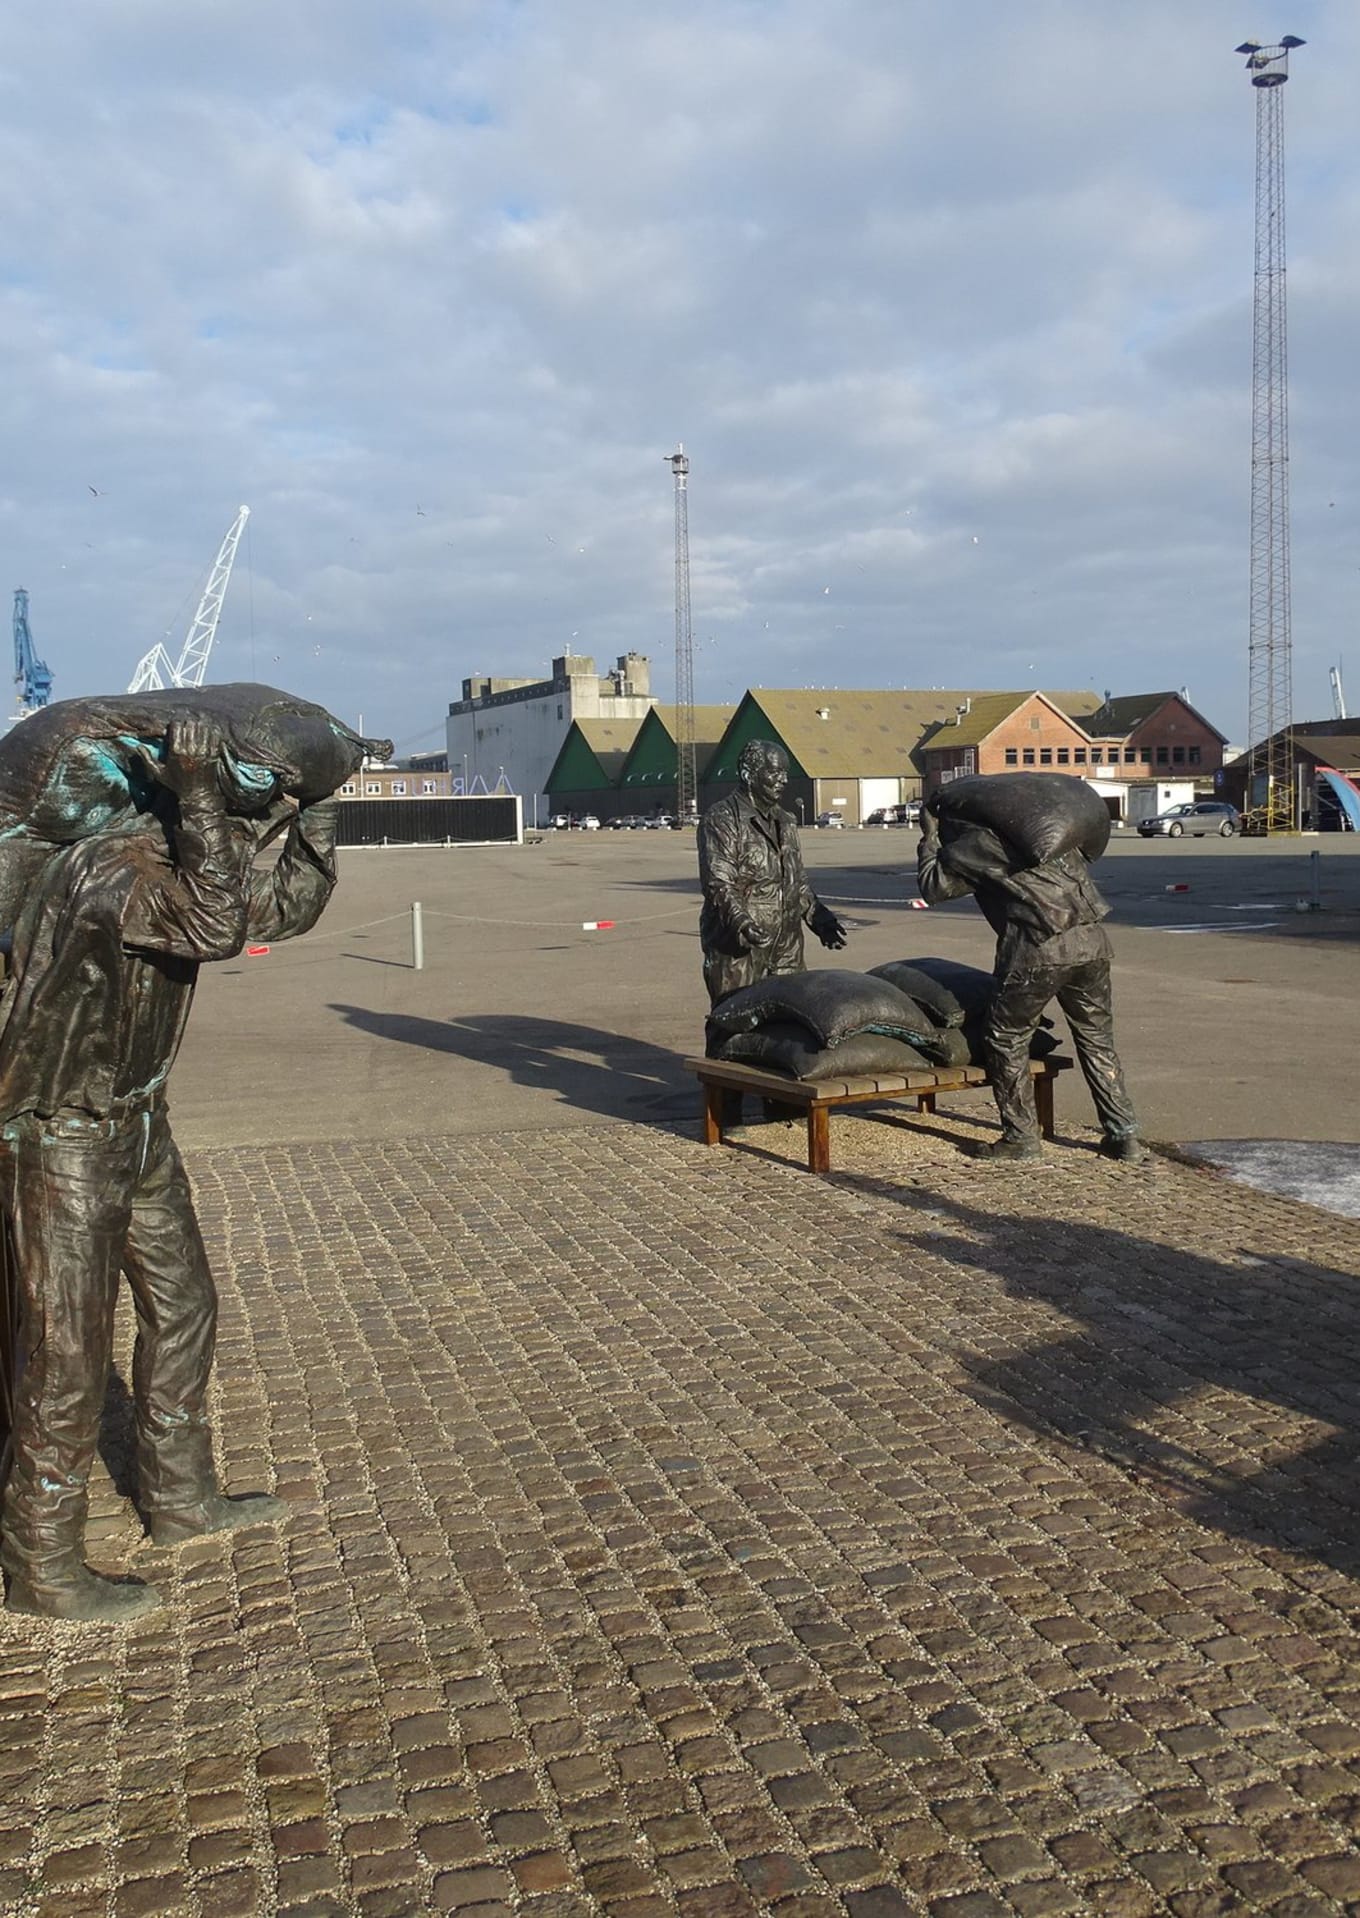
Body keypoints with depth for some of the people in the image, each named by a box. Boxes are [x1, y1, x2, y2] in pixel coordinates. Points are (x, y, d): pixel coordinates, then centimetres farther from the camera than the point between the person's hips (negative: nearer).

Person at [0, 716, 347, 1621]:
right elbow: (218, 928, -41)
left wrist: (317, 830, -3)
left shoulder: (179, 863, 1)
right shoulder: (103, 870, -26)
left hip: (135, 1124, 9)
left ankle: (181, 1499, 35)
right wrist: (197, 795, -36)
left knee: (182, 1307, 18)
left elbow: (281, 910, 10)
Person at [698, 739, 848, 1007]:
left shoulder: (785, 823, 21)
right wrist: (742, 923, -29)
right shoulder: (722, 820, -5)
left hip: (786, 951, 8)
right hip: (737, 951, -7)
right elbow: (718, 883, -16)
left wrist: (818, 916, 14)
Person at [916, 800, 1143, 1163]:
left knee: (1007, 1039, 11)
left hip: (1040, 949, -6)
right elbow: (1082, 871, 30)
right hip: (1093, 941, 6)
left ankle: (1021, 1138, 15)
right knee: (1097, 1039, 16)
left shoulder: (970, 847, 5)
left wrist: (928, 839, 27)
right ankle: (1123, 1135, 17)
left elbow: (932, 887, 17)